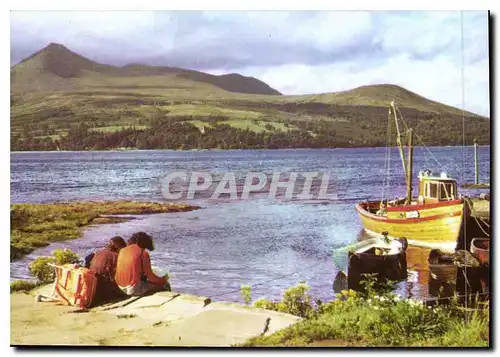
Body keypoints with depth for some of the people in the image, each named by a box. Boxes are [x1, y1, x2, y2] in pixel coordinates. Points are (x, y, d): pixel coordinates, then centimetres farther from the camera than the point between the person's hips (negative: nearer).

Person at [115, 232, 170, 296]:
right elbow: (150, 276, -9)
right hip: (135, 289, -8)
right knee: (164, 285, 6)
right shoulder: (143, 253, -11)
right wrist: (163, 279, 9)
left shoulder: (122, 251, 7)